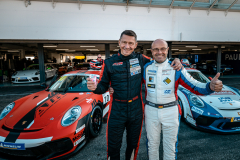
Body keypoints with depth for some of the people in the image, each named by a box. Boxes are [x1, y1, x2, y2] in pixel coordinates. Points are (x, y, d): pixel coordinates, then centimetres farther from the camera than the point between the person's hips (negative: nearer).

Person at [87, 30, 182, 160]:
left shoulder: (141, 59, -3)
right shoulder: (109, 63, -5)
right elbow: (104, 86, -2)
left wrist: (175, 61, -6)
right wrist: (95, 87, -24)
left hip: (136, 110, 2)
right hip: (117, 111, -1)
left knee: (133, 144, 22)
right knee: (113, 147, 12)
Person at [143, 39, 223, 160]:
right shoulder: (146, 68, -2)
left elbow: (195, 87, -14)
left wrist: (210, 87, -32)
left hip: (170, 111, -1)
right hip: (151, 110, 1)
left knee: (170, 145, 15)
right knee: (152, 143, 19)